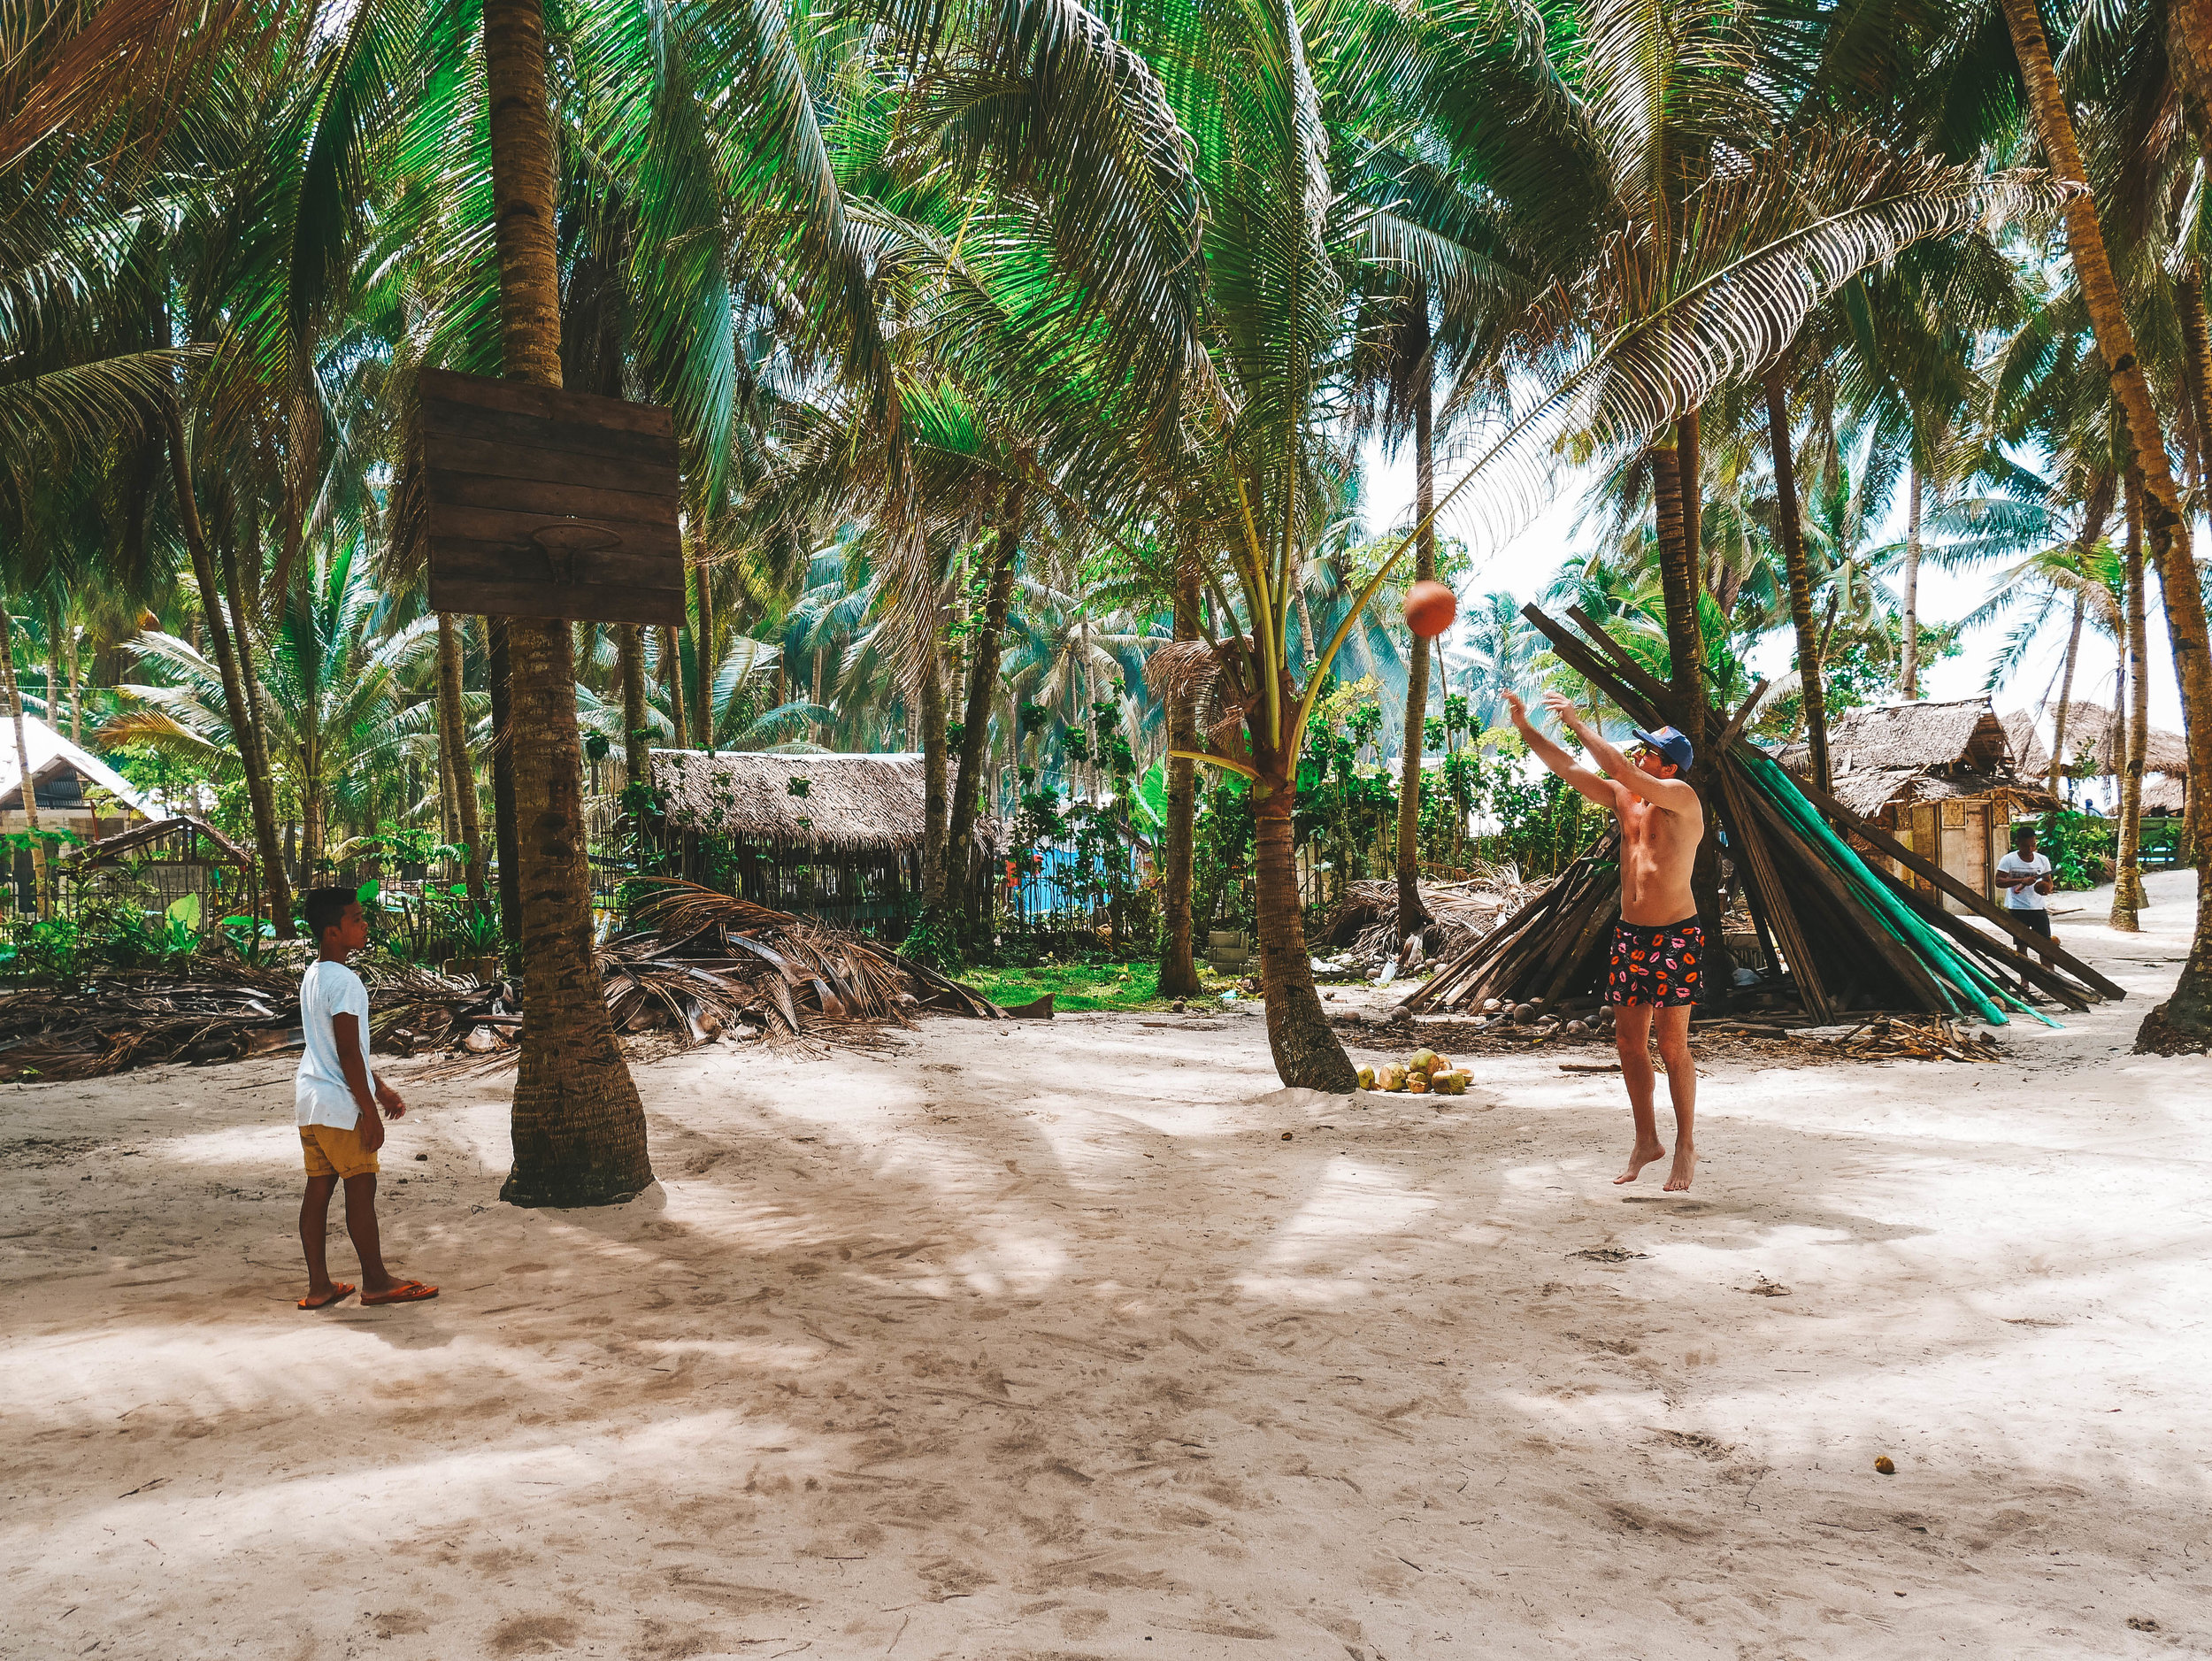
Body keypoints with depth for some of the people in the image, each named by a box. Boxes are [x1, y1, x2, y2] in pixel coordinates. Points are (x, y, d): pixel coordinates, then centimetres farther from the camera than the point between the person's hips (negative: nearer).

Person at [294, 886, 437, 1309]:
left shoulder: (312, 975, 12)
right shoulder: (344, 981, -19)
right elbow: (348, 1055, -20)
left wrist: (380, 1088, 23)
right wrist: (369, 1112, -15)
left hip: (310, 1100, 9)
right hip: (341, 1105, -9)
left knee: (318, 1188, 11)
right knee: (361, 1188, 1)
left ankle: (319, 1285, 17)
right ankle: (376, 1281, 12)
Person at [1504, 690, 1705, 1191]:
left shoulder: (1682, 796, -12)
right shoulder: (1625, 798, 8)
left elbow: (1622, 772, -27)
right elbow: (1569, 769, 9)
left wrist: (1578, 723, -23)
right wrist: (1525, 729, 1)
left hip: (1675, 937, -7)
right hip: (1629, 935, 7)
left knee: (1672, 1045, -3)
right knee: (1629, 1041, 8)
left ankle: (1685, 1146, 11)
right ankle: (1646, 1141, 21)